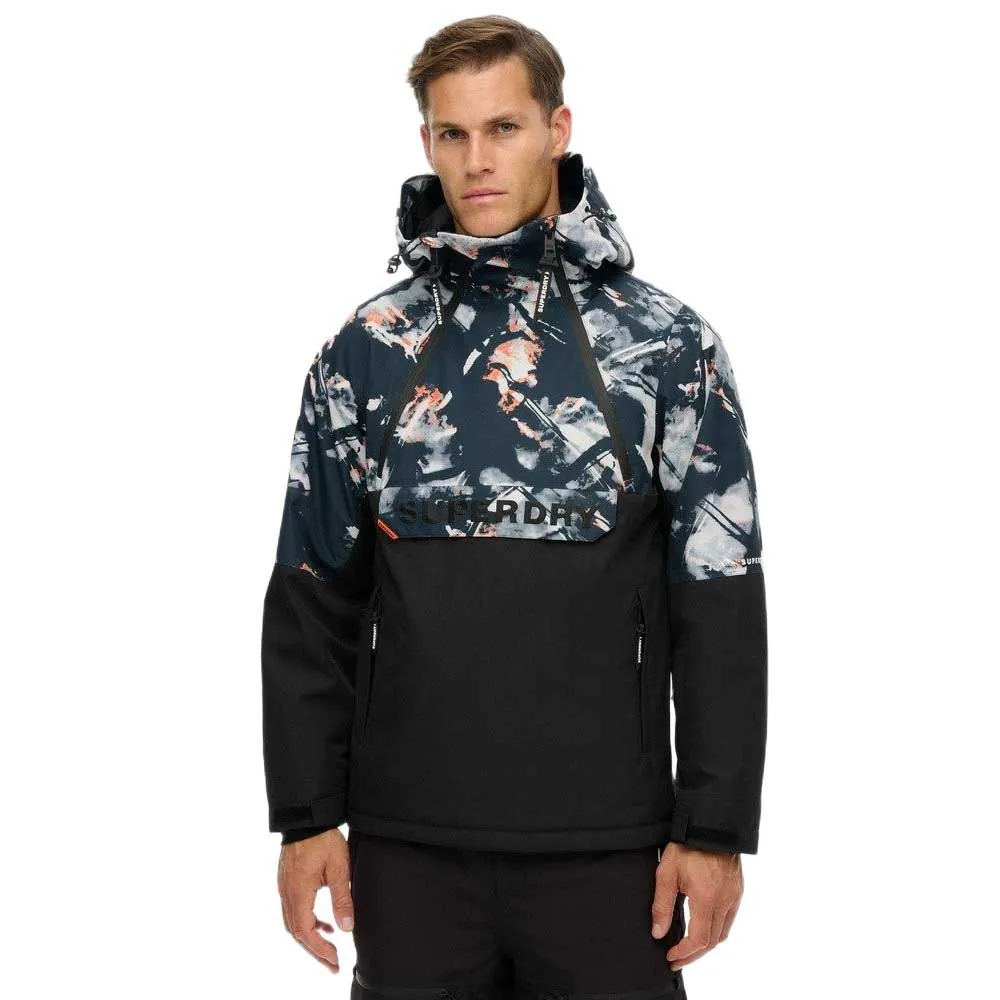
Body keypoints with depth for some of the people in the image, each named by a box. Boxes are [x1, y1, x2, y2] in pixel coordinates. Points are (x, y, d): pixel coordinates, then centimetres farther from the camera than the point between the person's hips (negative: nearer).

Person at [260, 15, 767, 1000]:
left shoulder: (667, 345, -1)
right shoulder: (365, 352, 5)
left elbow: (719, 607, -2)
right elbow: (313, 603, 7)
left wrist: (715, 829, -5)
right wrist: (307, 816, 3)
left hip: (603, 845, -1)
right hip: (408, 845, 2)